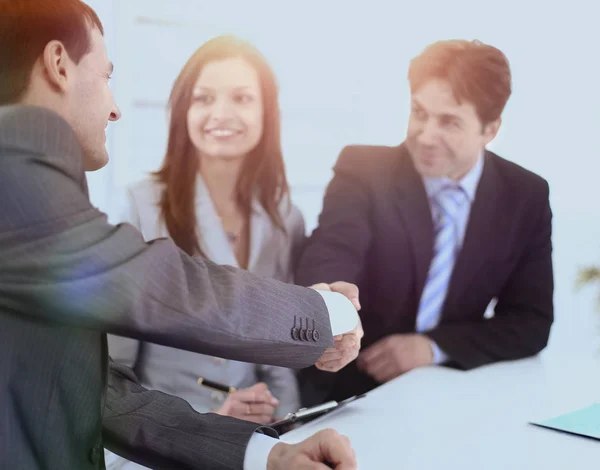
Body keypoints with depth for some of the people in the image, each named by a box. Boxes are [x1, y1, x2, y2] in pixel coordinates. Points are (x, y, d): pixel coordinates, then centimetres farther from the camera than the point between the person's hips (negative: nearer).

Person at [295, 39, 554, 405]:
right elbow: (324, 272, -23)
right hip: (347, 392, 0)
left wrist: (434, 347, -13)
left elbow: (532, 322, 0)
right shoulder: (363, 171, -10)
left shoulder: (526, 196, -2)